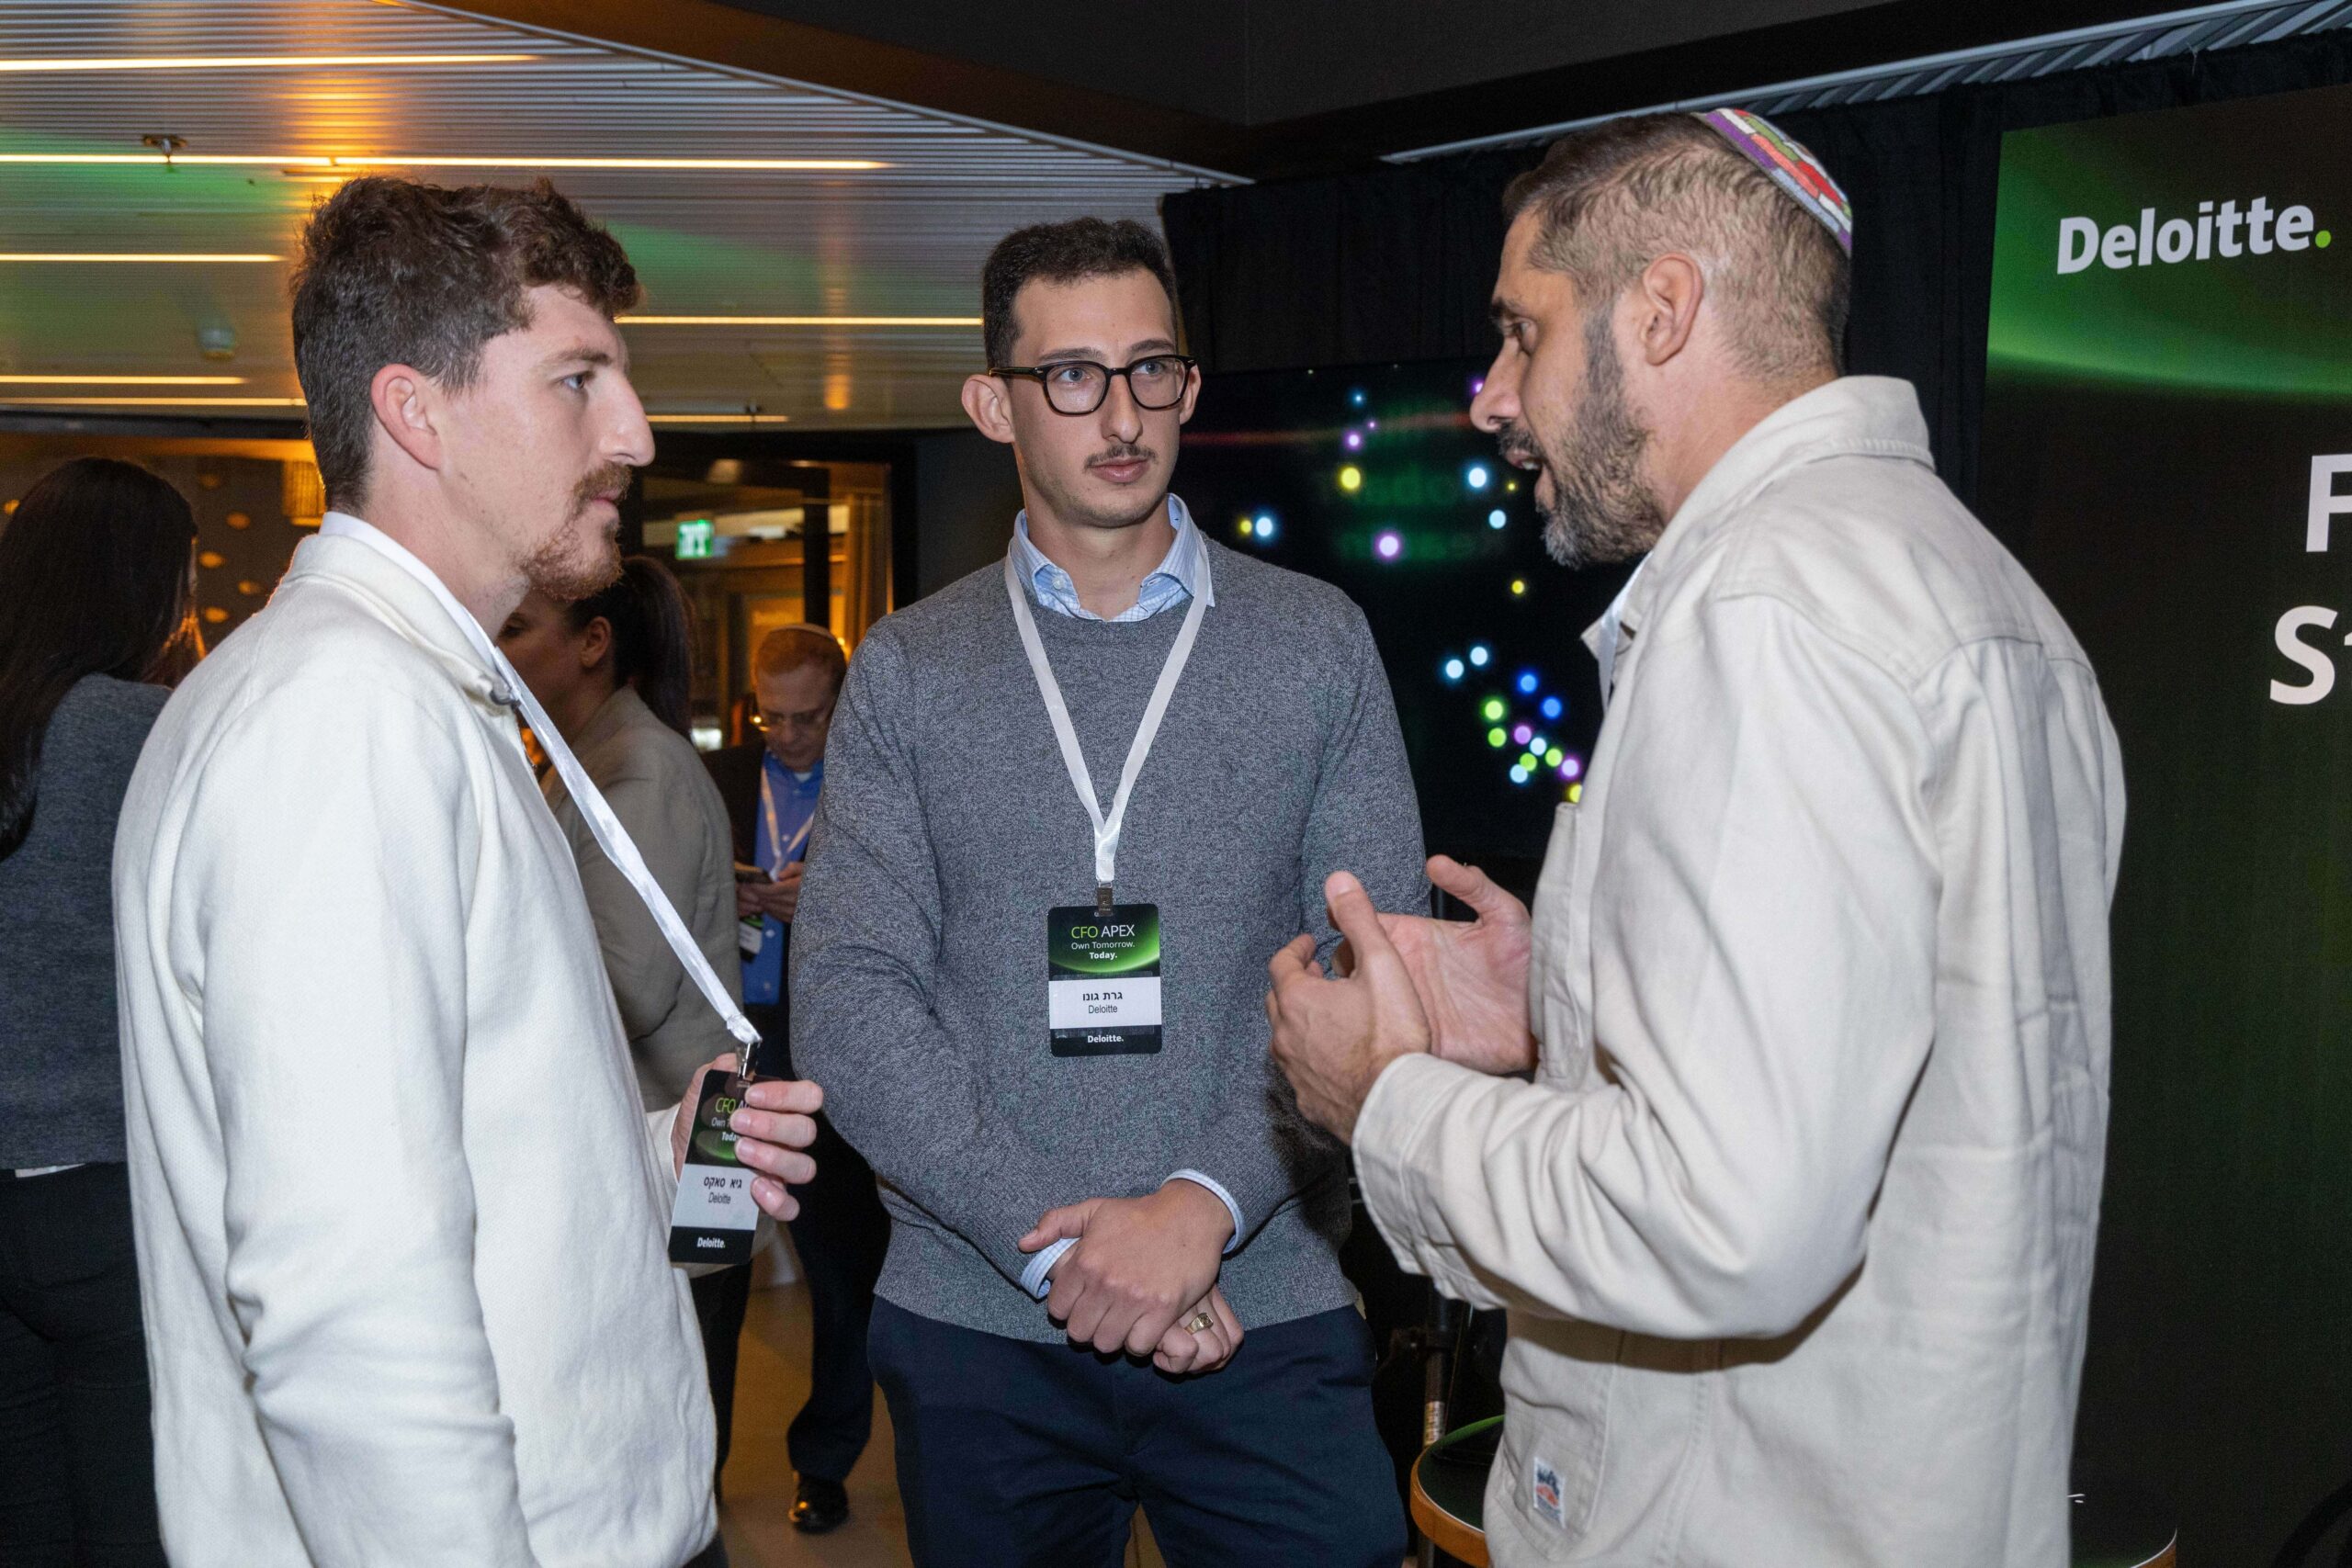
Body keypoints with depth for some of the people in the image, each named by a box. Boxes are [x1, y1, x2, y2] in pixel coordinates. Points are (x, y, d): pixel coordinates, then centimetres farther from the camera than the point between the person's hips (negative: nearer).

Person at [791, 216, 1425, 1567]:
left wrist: (1207, 1203, -16)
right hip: (976, 1317, 1)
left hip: (1265, 1317, 0)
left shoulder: (1318, 642, 2)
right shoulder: (907, 672, 3)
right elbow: (850, 997, -5)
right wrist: (1053, 1240, -14)